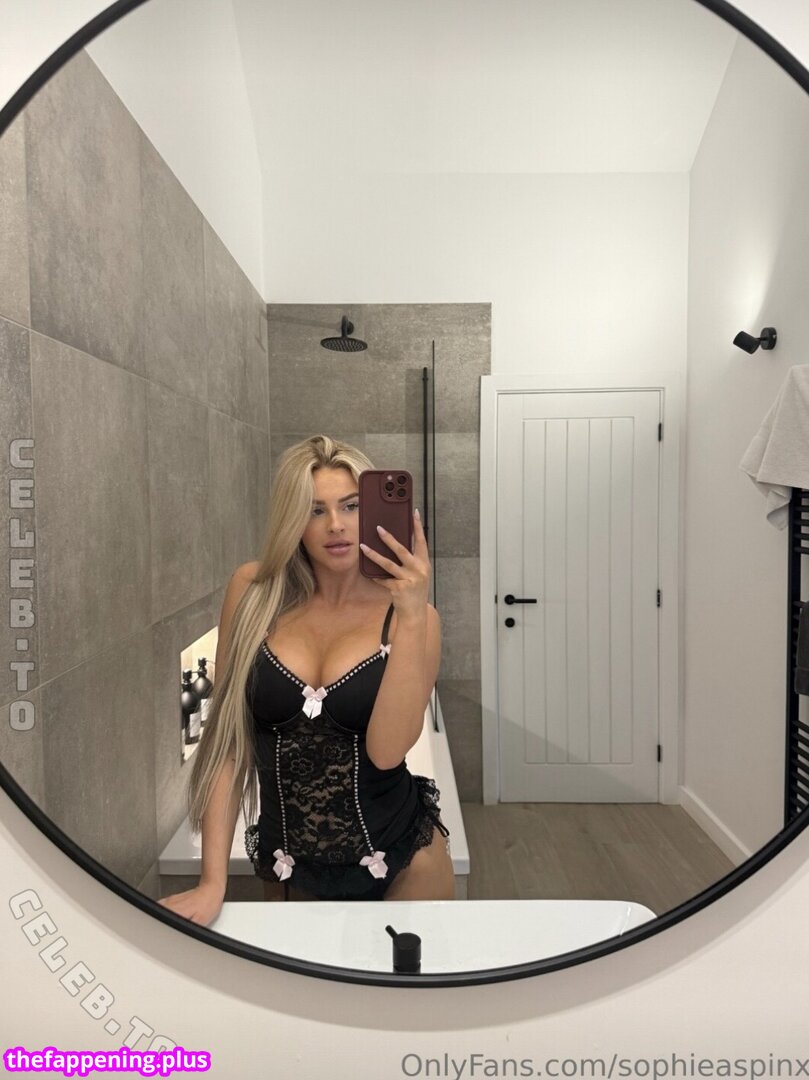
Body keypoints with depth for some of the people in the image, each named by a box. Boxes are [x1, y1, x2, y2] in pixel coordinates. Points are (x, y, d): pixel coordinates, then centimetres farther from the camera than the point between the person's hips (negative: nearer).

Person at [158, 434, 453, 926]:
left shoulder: (411, 615, -10)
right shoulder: (254, 590, -8)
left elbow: (386, 751, -22)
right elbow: (229, 737, -6)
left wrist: (411, 617, -29)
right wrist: (213, 882, -7)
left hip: (402, 864, 0)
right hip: (288, 870, 1)